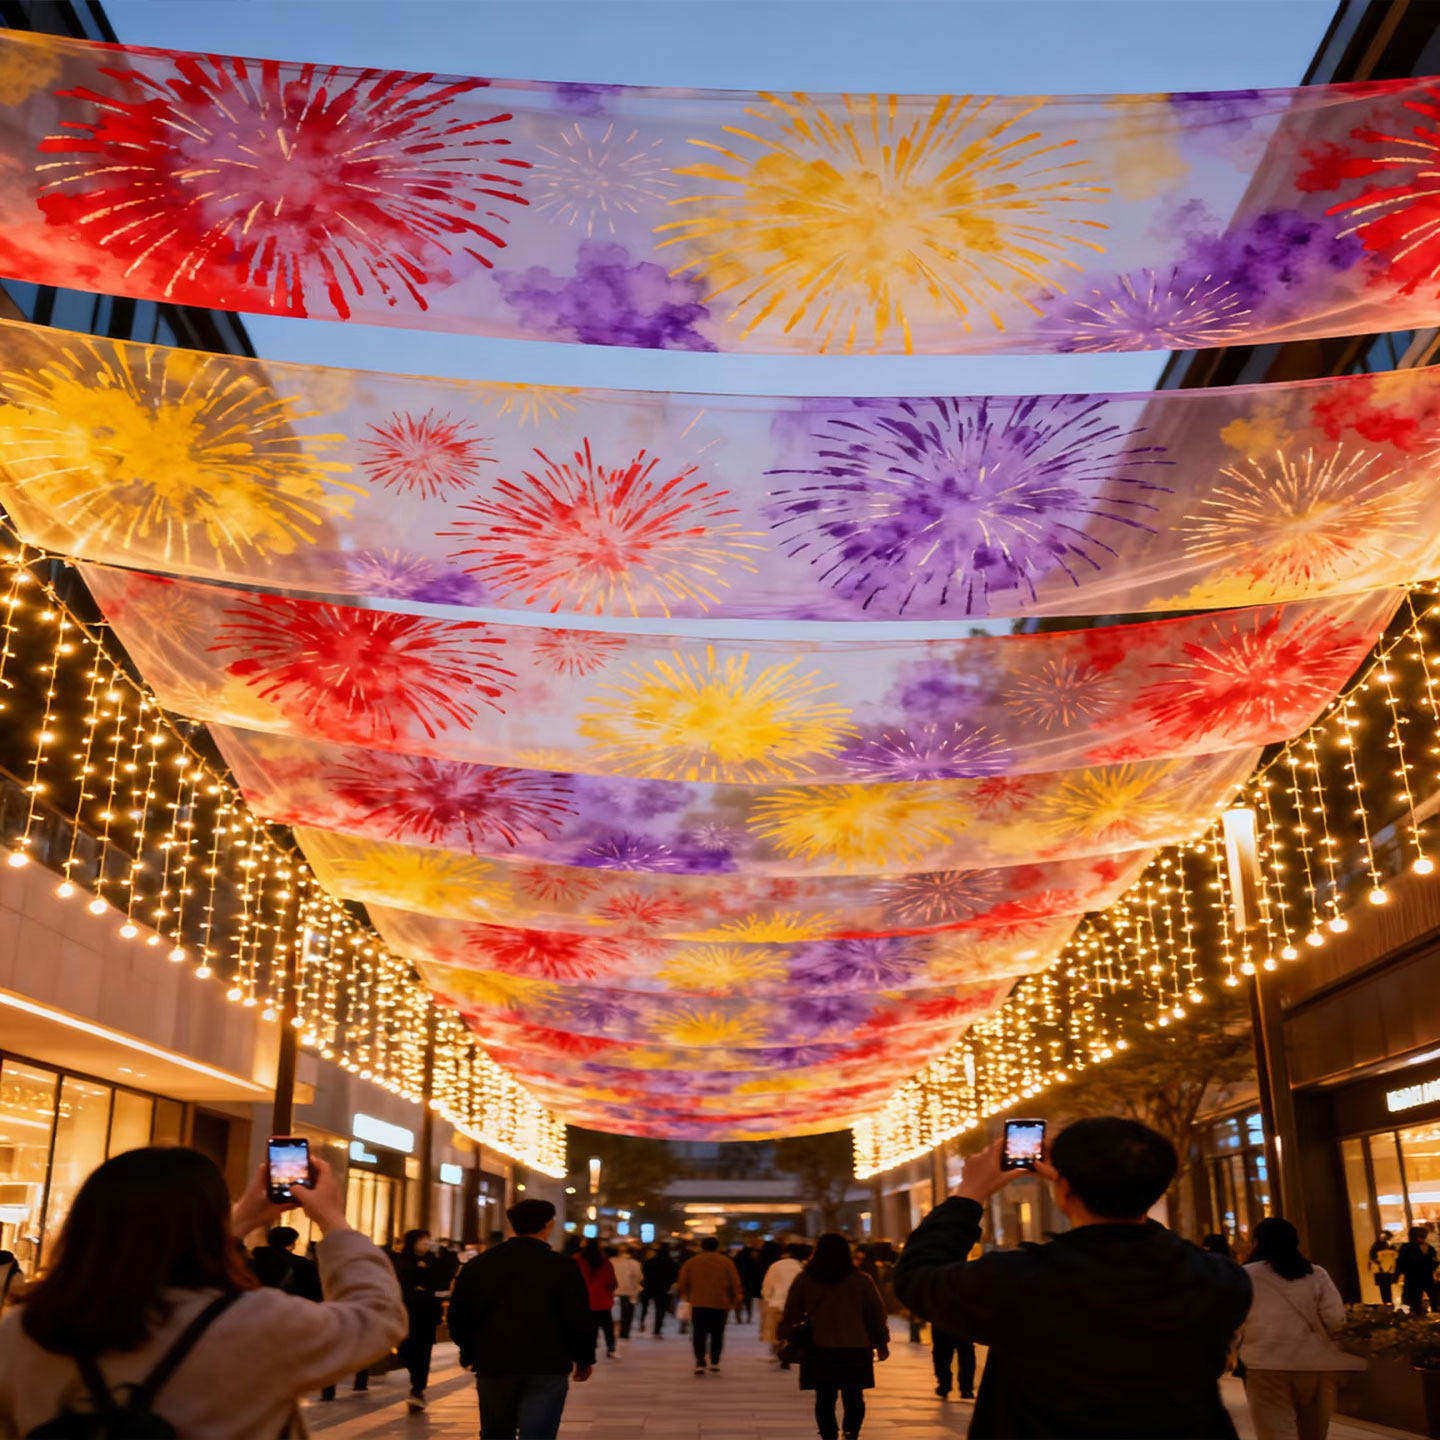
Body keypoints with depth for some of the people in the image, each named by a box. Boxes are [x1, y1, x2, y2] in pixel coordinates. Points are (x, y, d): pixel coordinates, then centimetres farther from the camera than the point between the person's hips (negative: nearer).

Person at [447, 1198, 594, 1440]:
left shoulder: (478, 1265, 3)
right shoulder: (563, 1268, -7)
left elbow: (458, 1316, 8)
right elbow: (579, 1321, -6)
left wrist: (469, 1354, 22)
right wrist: (584, 1359, 9)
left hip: (492, 1367, 3)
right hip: (548, 1367, -3)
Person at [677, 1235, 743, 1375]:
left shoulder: (691, 1262, 6)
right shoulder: (727, 1262, 4)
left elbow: (682, 1283, 7)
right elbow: (735, 1283, 2)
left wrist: (685, 1295, 21)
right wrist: (734, 1301, 10)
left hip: (698, 1304, 0)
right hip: (720, 1305, 0)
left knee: (699, 1334, 3)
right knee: (717, 1334, 14)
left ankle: (700, 1363, -8)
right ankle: (715, 1363, 12)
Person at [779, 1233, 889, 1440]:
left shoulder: (803, 1280, 0)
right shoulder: (862, 1280, 0)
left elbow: (791, 1315, 5)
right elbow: (877, 1313, 6)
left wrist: (785, 1339, 17)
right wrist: (881, 1343, 16)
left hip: (818, 1351, 0)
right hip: (856, 1348, 0)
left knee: (824, 1399, 11)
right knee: (853, 1396, 11)